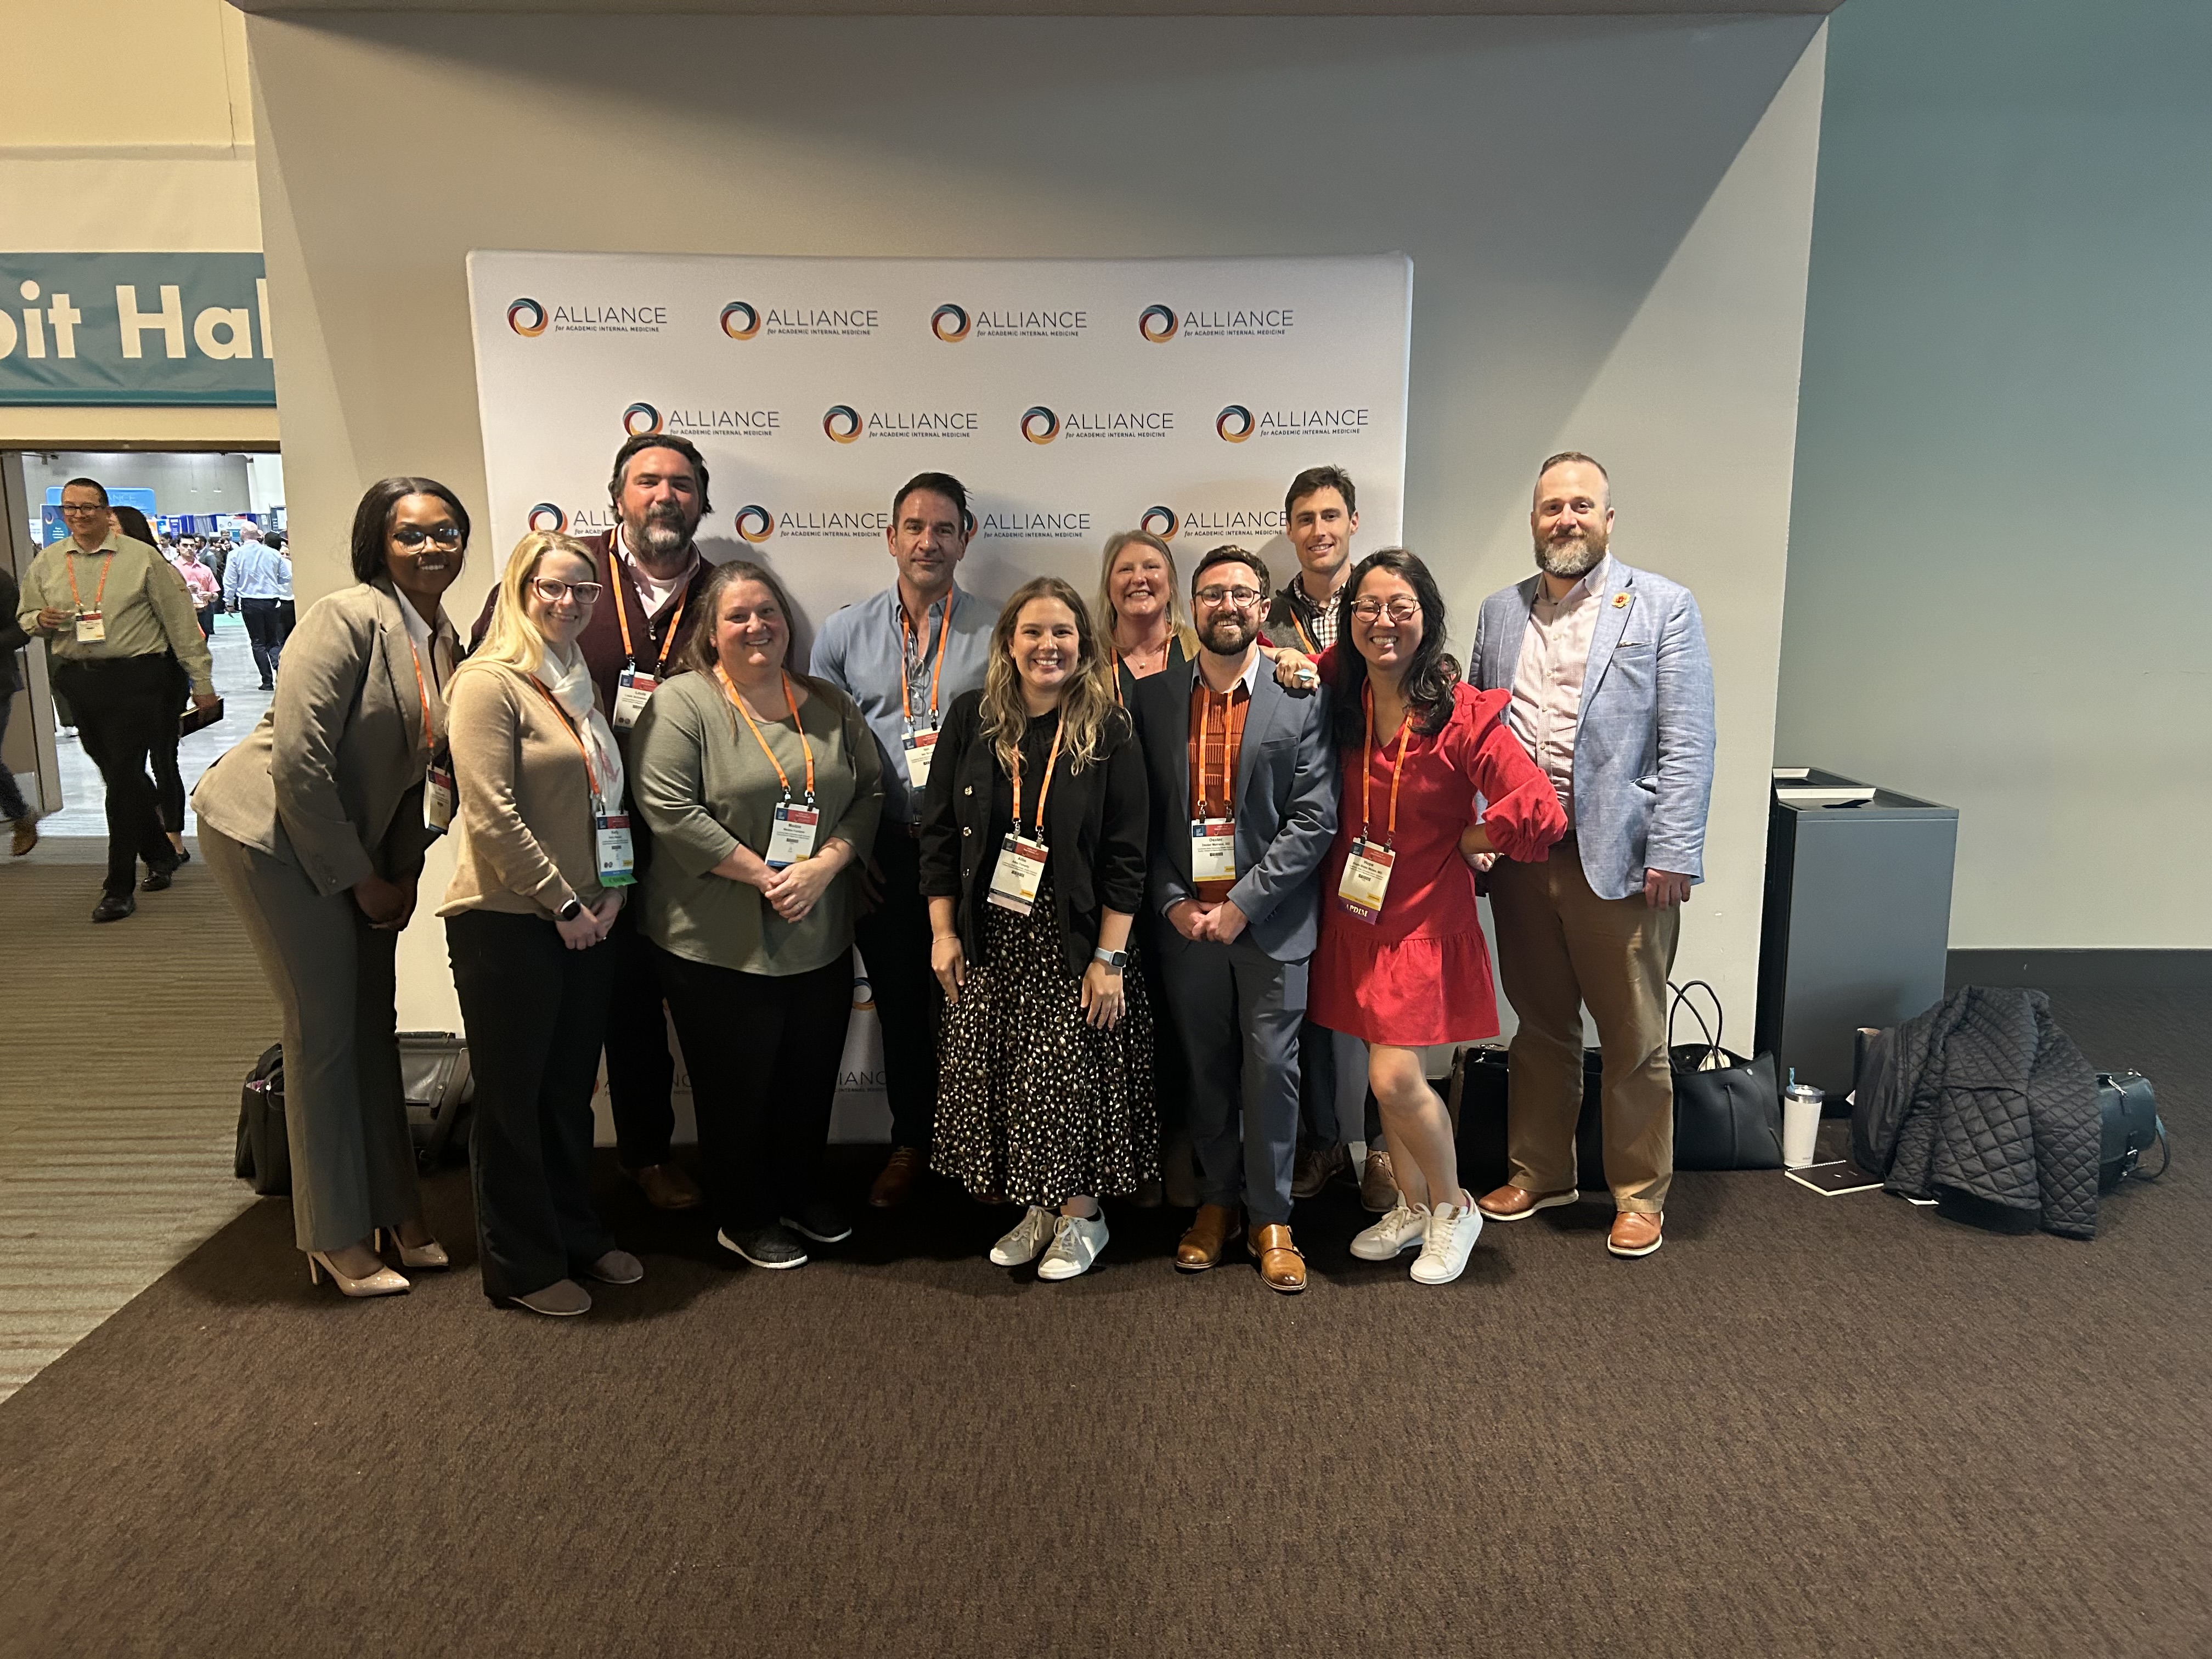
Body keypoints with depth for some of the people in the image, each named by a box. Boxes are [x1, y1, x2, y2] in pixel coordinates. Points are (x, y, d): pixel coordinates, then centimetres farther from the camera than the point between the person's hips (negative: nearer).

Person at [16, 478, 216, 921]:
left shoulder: (142, 558, -2)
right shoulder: (46, 564, 11)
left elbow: (179, 619, -1)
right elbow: (25, 615, 21)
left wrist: (201, 680, -2)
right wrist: (41, 620, -4)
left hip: (133, 679, -5)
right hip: (78, 681, 5)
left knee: (124, 779, -6)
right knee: (120, 778, 13)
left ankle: (119, 888, -1)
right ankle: (160, 855, 30)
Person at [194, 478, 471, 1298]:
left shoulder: (444, 641, 6)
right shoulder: (346, 618, -19)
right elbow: (298, 759, -23)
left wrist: (403, 872, 2)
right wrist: (360, 878, -16)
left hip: (357, 846, 8)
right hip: (272, 832, -8)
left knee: (375, 1018, 11)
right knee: (324, 1025, -3)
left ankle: (395, 1210, 25)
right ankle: (335, 1237, 12)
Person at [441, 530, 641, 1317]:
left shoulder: (583, 684, 14)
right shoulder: (491, 682, -11)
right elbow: (492, 816, -17)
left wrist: (612, 890, 3)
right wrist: (563, 905, -14)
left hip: (584, 921, 7)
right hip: (508, 922, -7)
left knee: (571, 1089, 17)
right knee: (513, 1095, 6)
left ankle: (577, 1234, 32)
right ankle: (521, 1266, 20)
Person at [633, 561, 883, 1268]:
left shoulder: (830, 706, 8)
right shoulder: (682, 704, -8)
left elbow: (867, 794, 5)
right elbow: (669, 810, -17)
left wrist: (823, 865, -12)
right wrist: (765, 877, -18)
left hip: (820, 938, 5)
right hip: (720, 944, -5)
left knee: (812, 1078, 16)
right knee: (736, 1085, 9)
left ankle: (801, 1195, 38)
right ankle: (743, 1218, 29)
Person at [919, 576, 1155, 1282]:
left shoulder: (1108, 732, -5)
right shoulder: (972, 721, 2)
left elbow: (1125, 856, -7)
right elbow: (939, 831, 5)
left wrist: (1109, 959, -11)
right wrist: (943, 932, 1)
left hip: (1072, 942, -3)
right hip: (987, 939, 3)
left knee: (1069, 1076, -1)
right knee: (996, 1077, 5)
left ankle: (1081, 1215, 21)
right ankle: (1037, 1211, 25)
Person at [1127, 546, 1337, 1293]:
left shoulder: (1303, 698, -2)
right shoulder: (1152, 697, 5)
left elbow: (1314, 817, -7)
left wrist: (1243, 903, -12)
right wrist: (1171, 901, -4)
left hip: (1271, 918, -2)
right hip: (1184, 916, 2)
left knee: (1271, 1068, 3)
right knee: (1204, 1068, 11)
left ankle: (1270, 1217, 19)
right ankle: (1217, 1200, 28)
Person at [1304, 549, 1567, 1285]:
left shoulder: (1465, 714, -17)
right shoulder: (1339, 691, -2)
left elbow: (1540, 811, -22)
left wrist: (1465, 842, -9)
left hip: (1425, 915, -5)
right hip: (1356, 908, 5)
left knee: (1393, 1078, -9)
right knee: (1389, 1075, 14)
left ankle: (1454, 1207, 18)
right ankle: (1413, 1207, 36)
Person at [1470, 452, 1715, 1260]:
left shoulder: (1663, 606, -1)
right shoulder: (1500, 612, 12)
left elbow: (1687, 742, -7)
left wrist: (1673, 854, -14)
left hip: (1619, 857, -4)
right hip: (1520, 854, 4)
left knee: (1634, 1039, 7)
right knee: (1540, 1027, 17)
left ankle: (1639, 1194, 23)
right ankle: (1539, 1171, 32)